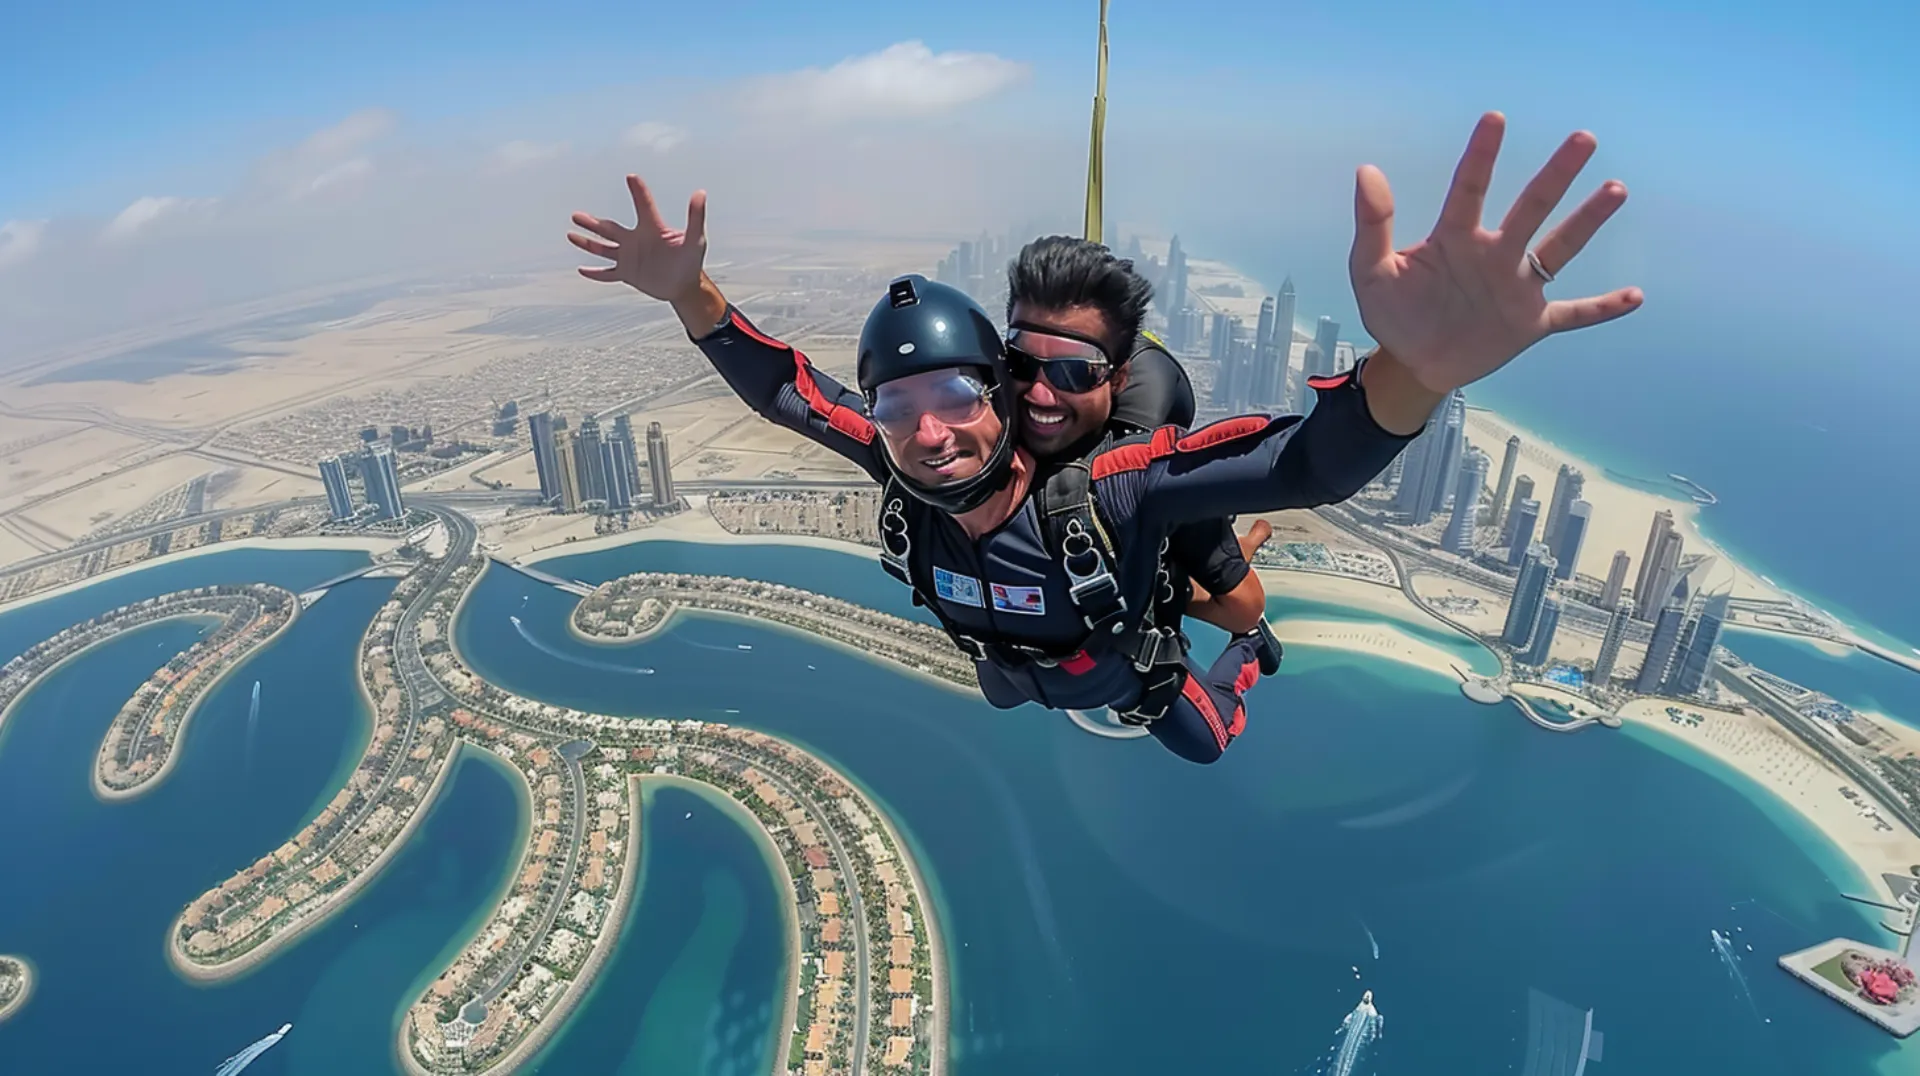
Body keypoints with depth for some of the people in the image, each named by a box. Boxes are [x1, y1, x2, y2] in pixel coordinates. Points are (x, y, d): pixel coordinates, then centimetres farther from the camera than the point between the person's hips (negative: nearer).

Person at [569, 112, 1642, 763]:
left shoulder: (1108, 487, -51)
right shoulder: (903, 467, -37)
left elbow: (1311, 462, -61)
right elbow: (787, 390, -24)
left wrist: (1412, 365, -83)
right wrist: (691, 292, -38)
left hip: (1128, 671, -3)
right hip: (1016, 669, 4)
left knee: (1209, 744, 30)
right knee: (999, 693, 41)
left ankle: (1250, 655, 60)